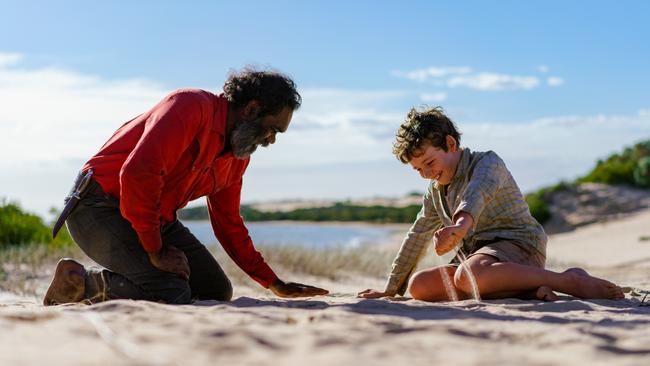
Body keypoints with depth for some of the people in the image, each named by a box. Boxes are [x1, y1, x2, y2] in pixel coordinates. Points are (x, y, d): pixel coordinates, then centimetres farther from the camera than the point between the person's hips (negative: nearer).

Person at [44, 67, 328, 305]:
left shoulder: (238, 158, 9)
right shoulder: (193, 106, -19)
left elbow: (229, 225, 19)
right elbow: (138, 173, -30)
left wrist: (276, 284, 14)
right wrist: (156, 251, -23)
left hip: (158, 219, 9)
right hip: (100, 206, -9)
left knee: (217, 292, 3)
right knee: (171, 294, -26)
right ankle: (77, 280, -7)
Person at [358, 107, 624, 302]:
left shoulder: (487, 163, -7)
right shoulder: (435, 194, 18)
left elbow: (477, 194, -32)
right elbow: (416, 239, 24)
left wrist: (462, 225, -55)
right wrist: (391, 288, 23)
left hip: (518, 242, -8)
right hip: (477, 255, 9)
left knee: (467, 275, -39)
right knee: (418, 286, -14)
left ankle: (570, 280, -31)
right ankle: (523, 288, -18)